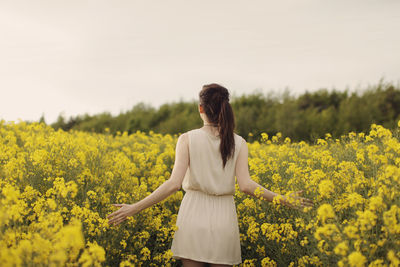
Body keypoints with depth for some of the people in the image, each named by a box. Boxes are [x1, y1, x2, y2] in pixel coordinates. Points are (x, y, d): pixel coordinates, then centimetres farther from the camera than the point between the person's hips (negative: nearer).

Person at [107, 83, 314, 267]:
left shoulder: (187, 139, -4)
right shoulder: (239, 143, 1)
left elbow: (174, 184, -12)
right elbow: (245, 185, -10)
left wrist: (134, 208, -9)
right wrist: (285, 200, 0)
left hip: (194, 215, -2)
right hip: (224, 220, 2)